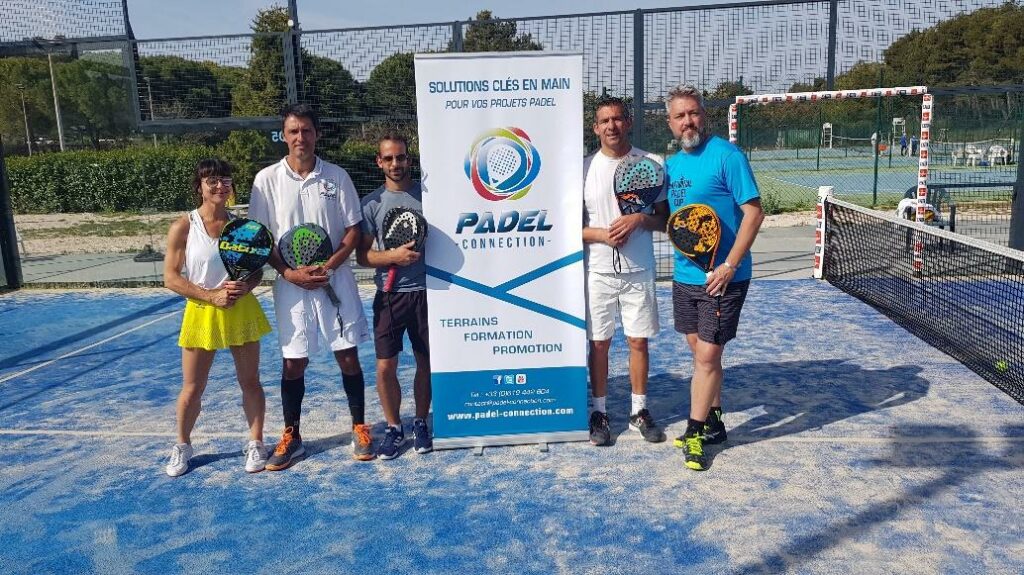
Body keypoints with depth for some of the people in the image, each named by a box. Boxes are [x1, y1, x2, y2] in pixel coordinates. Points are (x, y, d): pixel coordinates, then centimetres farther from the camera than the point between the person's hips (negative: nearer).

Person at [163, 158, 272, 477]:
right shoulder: (183, 227, -7)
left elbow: (258, 269, 7)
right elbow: (171, 278, -8)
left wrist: (245, 286, -14)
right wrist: (211, 295, -17)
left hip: (242, 310, 2)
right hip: (201, 313, -2)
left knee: (250, 382, 10)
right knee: (192, 388, 10)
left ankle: (256, 443, 26)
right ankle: (182, 445, 32)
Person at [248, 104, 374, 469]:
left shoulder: (337, 176, 0)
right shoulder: (267, 179, -1)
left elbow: (353, 230, 1)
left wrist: (328, 266, -12)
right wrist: (290, 273, -12)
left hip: (336, 280, 0)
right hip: (290, 284, 0)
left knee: (348, 357, 5)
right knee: (293, 363, 7)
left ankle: (360, 428, 20)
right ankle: (291, 437, 21)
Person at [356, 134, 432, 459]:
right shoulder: (371, 203, 2)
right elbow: (362, 254, 1)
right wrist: (392, 256, -16)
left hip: (426, 292, 1)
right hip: (390, 295, 0)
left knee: (426, 362, 9)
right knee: (385, 366, -1)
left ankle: (421, 424, 27)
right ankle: (393, 428, 19)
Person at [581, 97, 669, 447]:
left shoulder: (652, 164, 1)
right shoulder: (584, 168, 1)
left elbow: (665, 219, 4)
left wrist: (640, 219, -16)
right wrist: (602, 234, -16)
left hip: (639, 271, 0)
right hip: (598, 271, 0)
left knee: (639, 341, 7)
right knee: (598, 343, 6)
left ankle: (639, 411, 23)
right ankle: (599, 413, 19)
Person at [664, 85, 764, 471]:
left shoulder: (727, 156, -12)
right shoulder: (672, 164, 10)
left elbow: (754, 212, -14)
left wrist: (729, 265, -20)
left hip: (722, 278, -7)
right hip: (684, 276, 7)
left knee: (707, 355, -3)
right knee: (699, 350, 15)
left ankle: (695, 434, 10)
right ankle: (713, 421, 31)